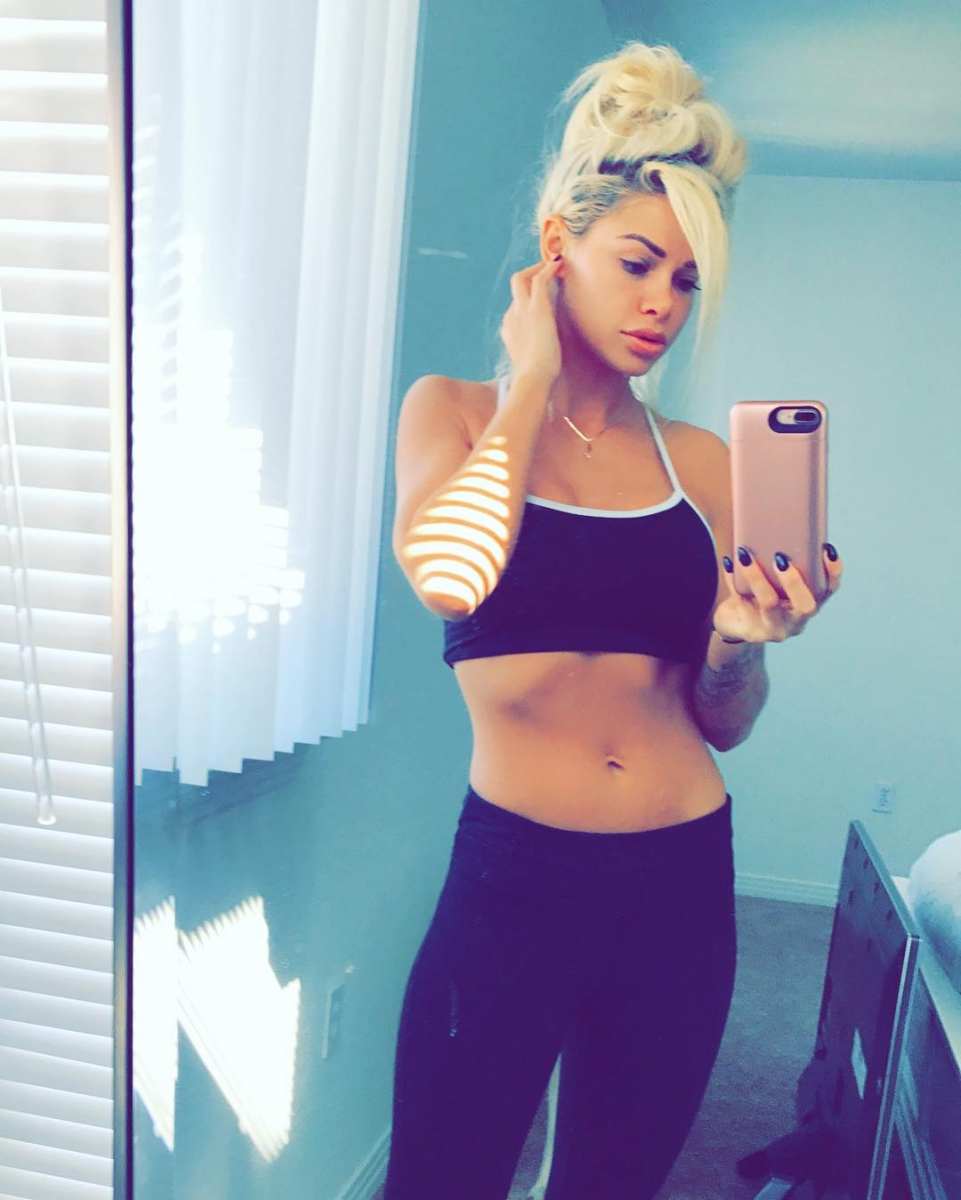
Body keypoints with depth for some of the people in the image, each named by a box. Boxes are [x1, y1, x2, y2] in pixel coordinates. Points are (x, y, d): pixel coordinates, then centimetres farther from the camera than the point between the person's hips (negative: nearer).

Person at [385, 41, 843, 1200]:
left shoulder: (703, 463, 5)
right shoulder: (455, 410, -1)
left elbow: (722, 724, 8)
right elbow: (446, 572, -25)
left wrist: (740, 644, -14)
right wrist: (534, 378, -11)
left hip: (684, 885, 3)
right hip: (511, 875, -3)